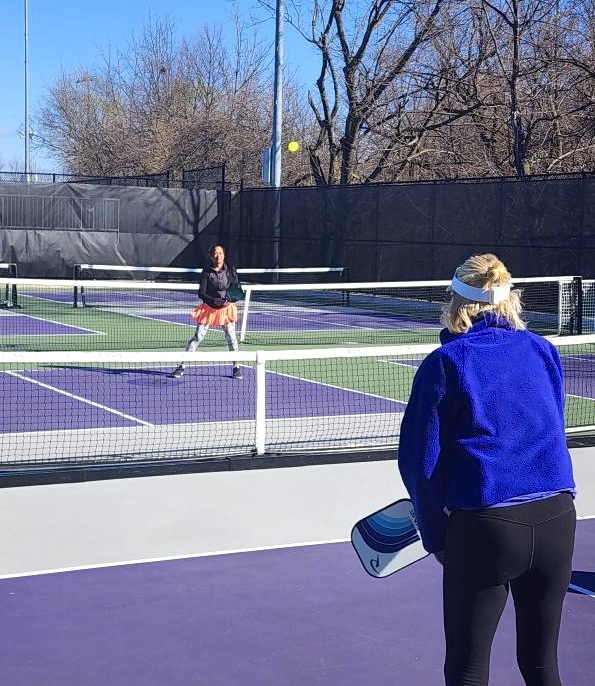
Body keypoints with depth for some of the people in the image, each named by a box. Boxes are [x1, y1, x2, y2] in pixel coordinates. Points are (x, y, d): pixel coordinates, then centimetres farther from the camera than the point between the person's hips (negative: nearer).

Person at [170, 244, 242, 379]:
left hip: (227, 307, 2)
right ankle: (181, 366, 1)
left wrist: (229, 300, -19)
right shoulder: (206, 273, -8)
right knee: (198, 336, -4)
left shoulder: (230, 270, -3)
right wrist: (214, 301, -27)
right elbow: (201, 293, -11)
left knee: (231, 337, -2)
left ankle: (236, 367, 14)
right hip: (209, 307, -1)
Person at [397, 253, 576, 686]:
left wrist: (437, 538, 7)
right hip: (557, 518, 4)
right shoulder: (544, 351, 10)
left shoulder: (445, 362, -3)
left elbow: (421, 461, -4)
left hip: (484, 524, -4)